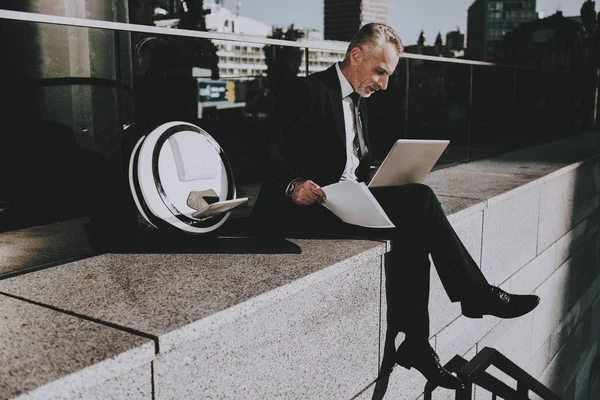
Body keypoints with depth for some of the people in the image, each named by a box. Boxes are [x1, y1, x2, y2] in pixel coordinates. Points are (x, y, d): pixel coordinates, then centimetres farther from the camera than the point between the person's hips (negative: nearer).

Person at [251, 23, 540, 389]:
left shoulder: (357, 101, 21)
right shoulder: (309, 90, -6)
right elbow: (271, 148, -14)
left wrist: (377, 175, 1)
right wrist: (294, 184, -31)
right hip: (307, 205, -8)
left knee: (412, 229, -19)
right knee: (419, 201, -22)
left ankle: (415, 342, -15)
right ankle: (477, 295, -7)